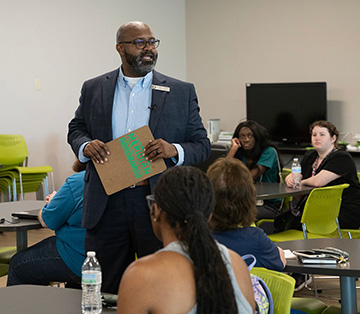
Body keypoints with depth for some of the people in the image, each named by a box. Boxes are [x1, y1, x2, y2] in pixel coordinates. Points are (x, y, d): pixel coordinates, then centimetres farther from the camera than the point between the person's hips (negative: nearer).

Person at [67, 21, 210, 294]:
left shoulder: (182, 92, 4)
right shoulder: (94, 89, 8)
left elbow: (202, 145, 4)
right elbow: (76, 129, 19)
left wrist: (174, 150, -17)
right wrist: (85, 146, -5)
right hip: (107, 206, 1)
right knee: (107, 291, 8)